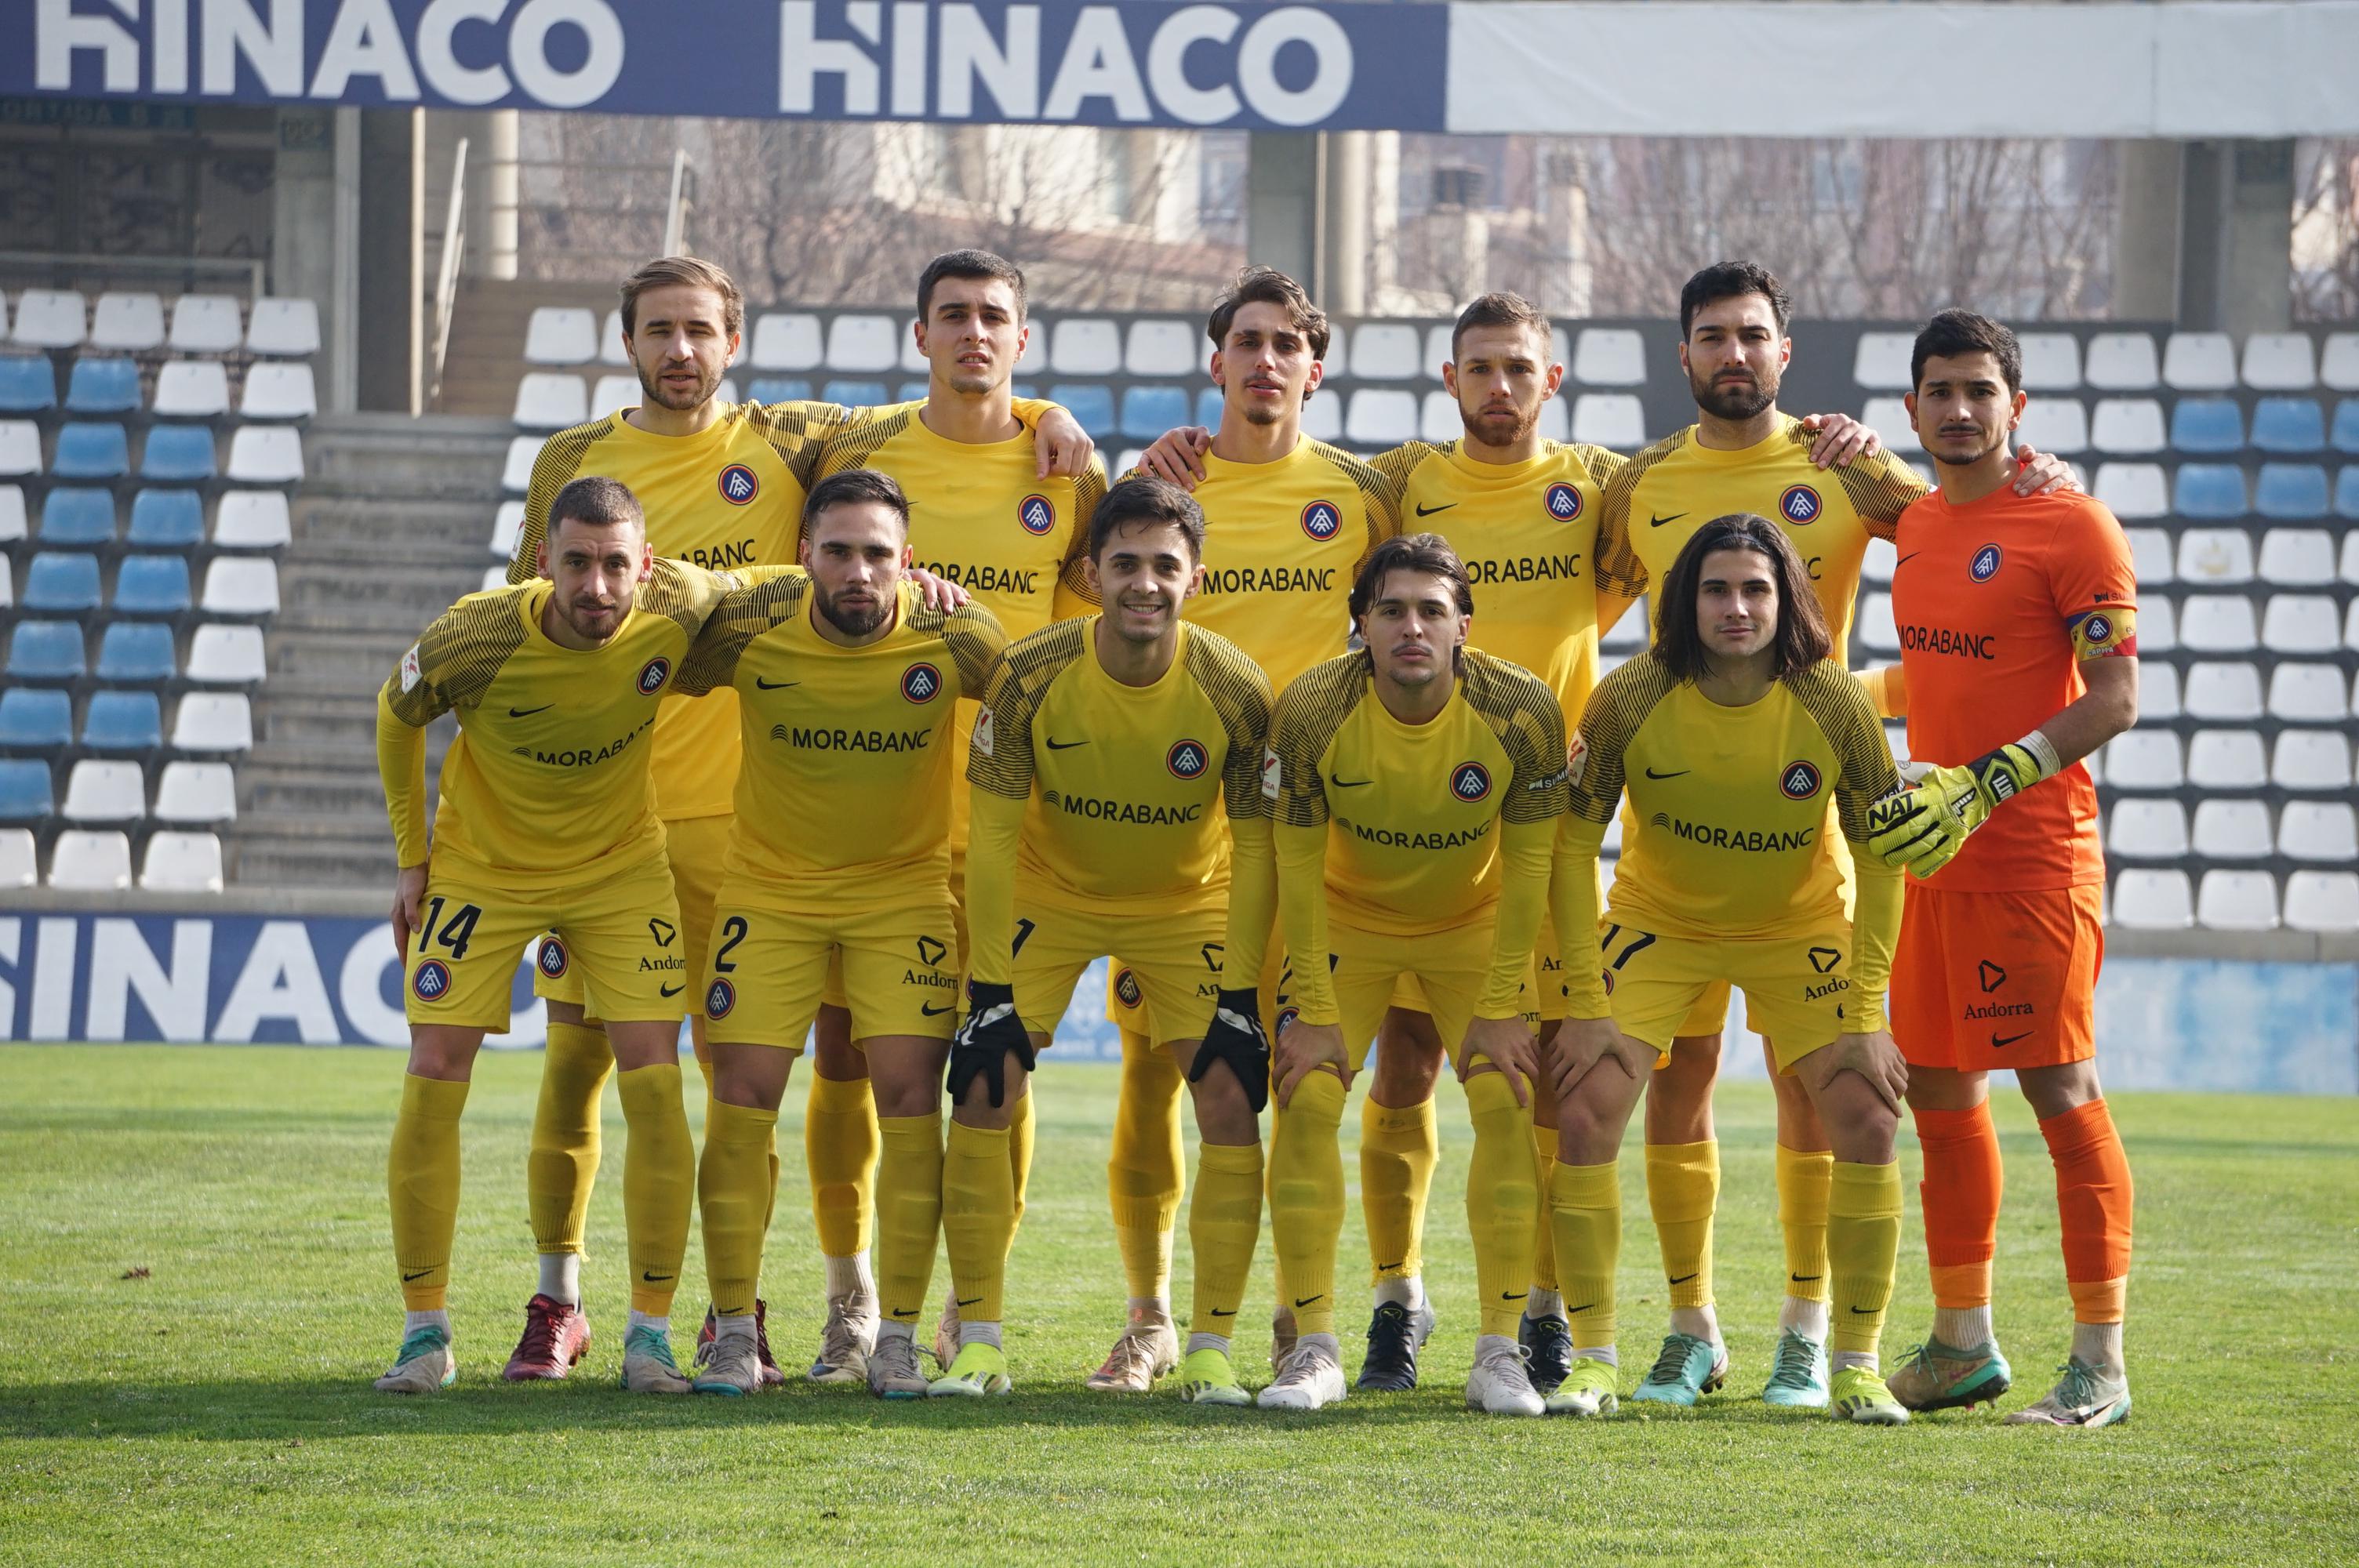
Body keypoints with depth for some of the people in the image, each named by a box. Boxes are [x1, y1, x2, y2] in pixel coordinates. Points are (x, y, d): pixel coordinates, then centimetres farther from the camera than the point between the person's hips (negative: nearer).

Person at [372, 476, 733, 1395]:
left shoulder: (678, 611, -24)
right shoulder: (477, 639, -28)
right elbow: (397, 715, -5)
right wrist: (412, 858, 0)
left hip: (621, 866, 1)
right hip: (482, 864, -1)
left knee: (654, 1085, -9)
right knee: (433, 1079, -8)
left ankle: (650, 1335, 1)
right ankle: (426, 1334, 4)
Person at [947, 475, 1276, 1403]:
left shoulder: (1233, 691, -22)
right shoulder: (1030, 677, -24)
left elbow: (1254, 848, -13)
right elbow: (992, 837, -16)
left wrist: (1239, 995, -17)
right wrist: (991, 987, -19)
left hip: (1187, 905, 0)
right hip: (1048, 895, 0)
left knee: (1231, 1100, -12)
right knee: (983, 1091, -12)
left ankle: (1212, 1348, -2)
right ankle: (979, 1342, -2)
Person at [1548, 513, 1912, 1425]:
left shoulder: (1835, 705, -22)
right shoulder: (1630, 701, -23)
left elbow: (1883, 858, -13)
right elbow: (1574, 846, -14)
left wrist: (1867, 1009, -17)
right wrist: (1586, 1004, -18)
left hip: (1799, 930, 0)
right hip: (1658, 923, 0)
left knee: (1868, 1119, -13)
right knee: (1583, 1115, -14)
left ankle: (1856, 1366, 1)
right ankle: (1594, 1362, -2)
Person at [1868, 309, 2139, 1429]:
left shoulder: (2071, 525, -10)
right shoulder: (1915, 525, 13)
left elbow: (2114, 698, -15)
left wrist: (1984, 785, -22)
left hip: (2036, 855, -8)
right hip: (1933, 856, 8)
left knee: (2060, 1090, -7)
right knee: (1939, 1092, 11)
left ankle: (2100, 1364, -4)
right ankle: (1961, 1344, 21)